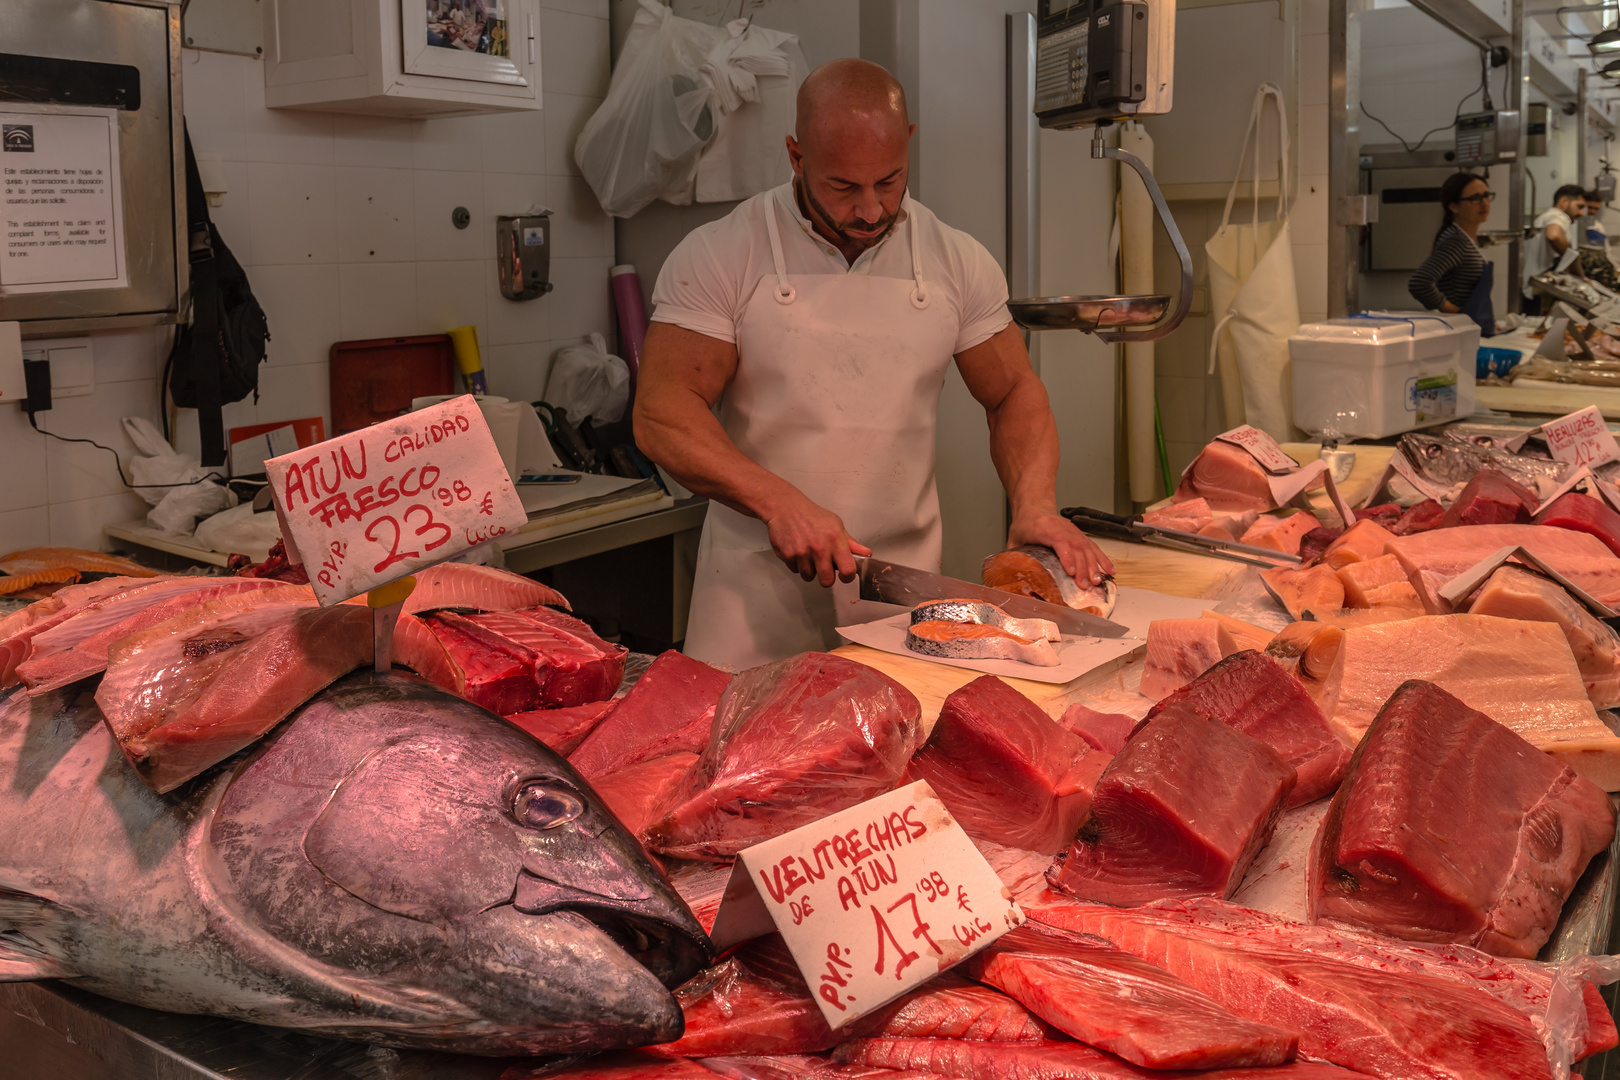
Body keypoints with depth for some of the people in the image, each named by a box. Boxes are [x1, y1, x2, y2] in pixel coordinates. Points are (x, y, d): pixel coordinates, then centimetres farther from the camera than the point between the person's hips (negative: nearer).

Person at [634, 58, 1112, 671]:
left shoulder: (959, 264, 4)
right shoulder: (717, 257, -6)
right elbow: (662, 414, -11)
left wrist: (1035, 506, -8)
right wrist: (779, 502, -24)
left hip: (904, 586, 3)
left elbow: (1013, 395, 11)